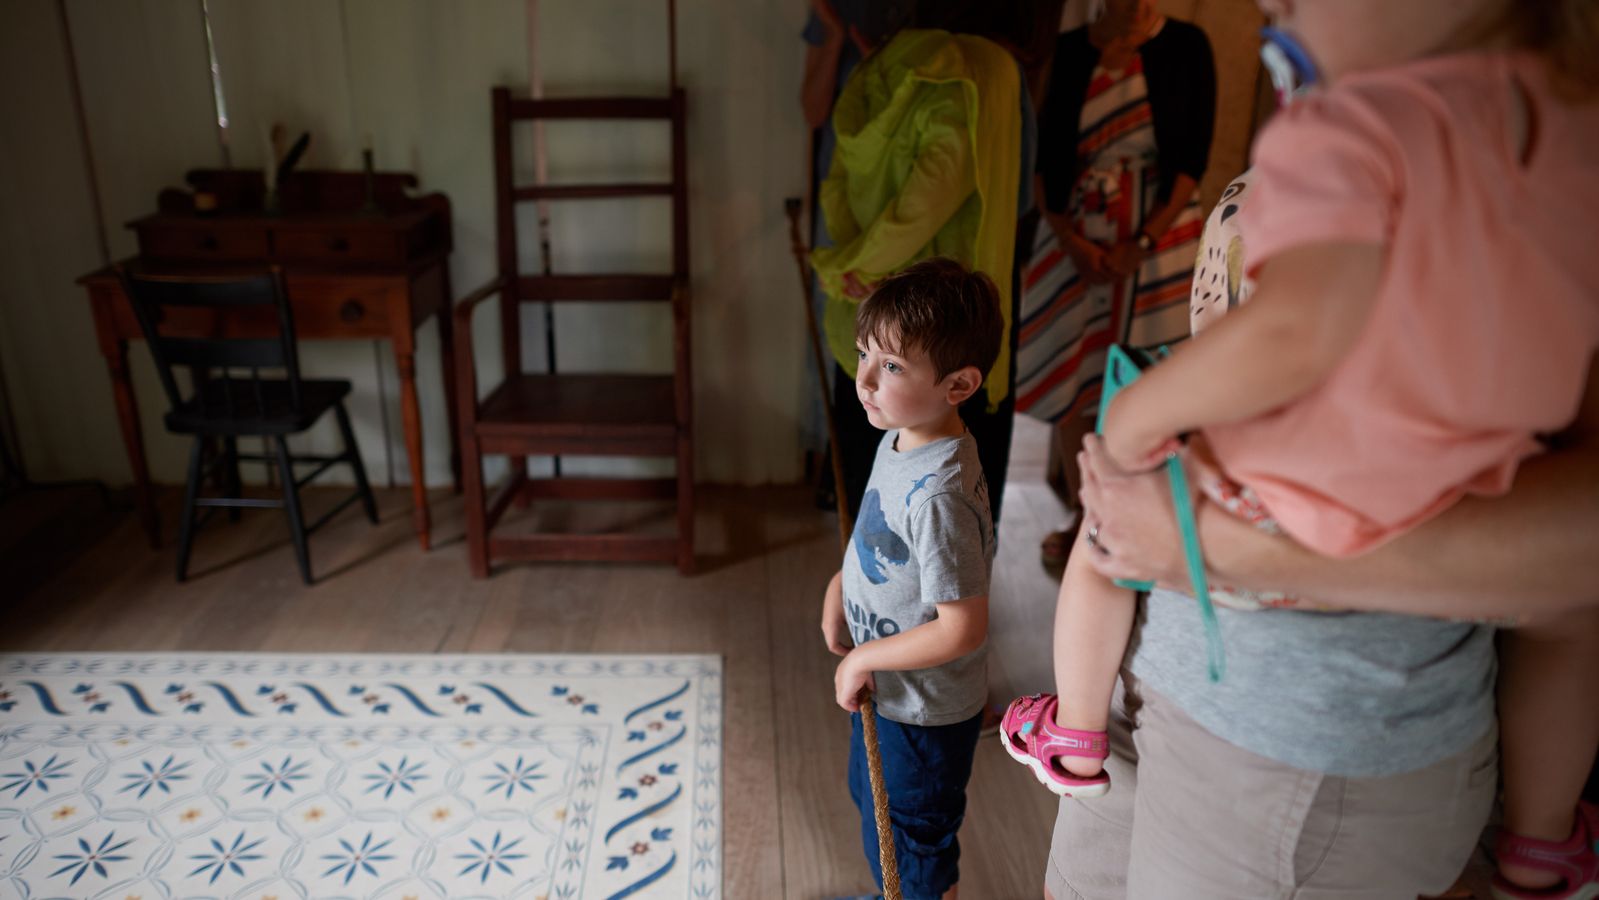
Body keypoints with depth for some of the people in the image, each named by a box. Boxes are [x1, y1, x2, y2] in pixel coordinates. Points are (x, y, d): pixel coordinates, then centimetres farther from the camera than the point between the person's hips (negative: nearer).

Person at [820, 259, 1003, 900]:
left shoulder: (939, 493, -35)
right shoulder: (901, 438, -6)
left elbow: (963, 629, -31)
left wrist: (863, 659, -20)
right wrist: (842, 583, -2)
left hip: (925, 713, -9)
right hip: (885, 692, 9)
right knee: (874, 802, 32)